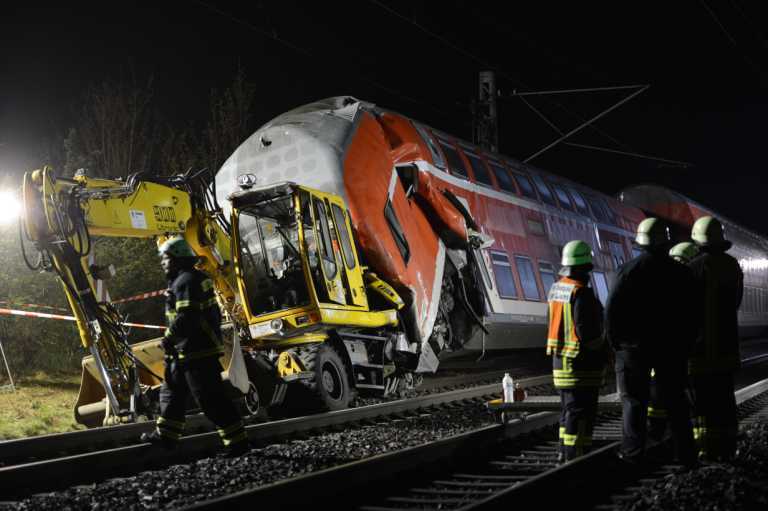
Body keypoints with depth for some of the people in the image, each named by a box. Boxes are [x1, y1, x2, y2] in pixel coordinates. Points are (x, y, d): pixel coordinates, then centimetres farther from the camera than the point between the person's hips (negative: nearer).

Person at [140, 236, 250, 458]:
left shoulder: (185, 281, -16)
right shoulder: (197, 278, 16)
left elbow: (186, 318, -26)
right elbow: (214, 314, 21)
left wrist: (169, 337, -14)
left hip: (196, 352, -11)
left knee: (211, 398, -8)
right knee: (172, 389, 20)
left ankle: (237, 441, -4)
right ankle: (166, 435, 30)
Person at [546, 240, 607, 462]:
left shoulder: (555, 289, 6)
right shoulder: (581, 293, -19)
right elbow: (587, 330, -22)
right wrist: (603, 348, -4)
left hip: (560, 358, 9)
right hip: (582, 362, -9)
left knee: (569, 408, 18)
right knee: (581, 410, -3)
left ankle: (566, 453, 25)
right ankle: (575, 454, -2)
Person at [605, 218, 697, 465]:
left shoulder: (628, 270, -9)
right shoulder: (680, 272, 0)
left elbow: (611, 310, -10)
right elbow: (691, 312, 3)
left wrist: (615, 341, 1)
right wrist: (685, 345, 12)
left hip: (634, 346, -3)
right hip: (671, 348, 3)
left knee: (634, 400, 3)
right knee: (675, 400, 11)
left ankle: (633, 452, 0)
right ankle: (685, 453, 14)